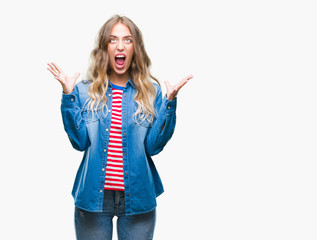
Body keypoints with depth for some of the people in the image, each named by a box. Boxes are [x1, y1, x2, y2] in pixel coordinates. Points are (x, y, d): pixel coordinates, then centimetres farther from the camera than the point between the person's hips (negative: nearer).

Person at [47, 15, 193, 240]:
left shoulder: (151, 92, 2)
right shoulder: (85, 91, 1)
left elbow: (153, 145, -6)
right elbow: (80, 141, -8)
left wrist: (170, 101, -13)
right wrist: (68, 95, -12)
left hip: (138, 197, 1)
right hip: (93, 195, 0)